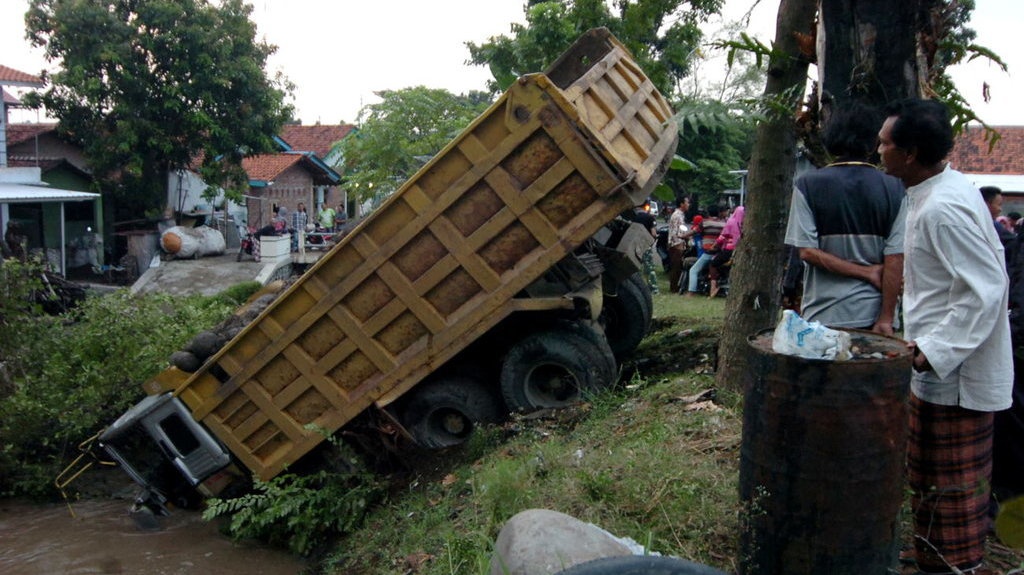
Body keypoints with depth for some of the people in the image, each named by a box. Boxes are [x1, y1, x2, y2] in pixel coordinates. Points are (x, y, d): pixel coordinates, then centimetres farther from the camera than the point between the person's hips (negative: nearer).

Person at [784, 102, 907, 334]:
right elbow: (895, 259, -6)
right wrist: (886, 320, -3)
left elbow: (807, 251, -10)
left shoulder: (808, 185, -4)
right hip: (872, 313, 1)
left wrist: (867, 272, -4)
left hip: (823, 315, -1)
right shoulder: (893, 189, -2)